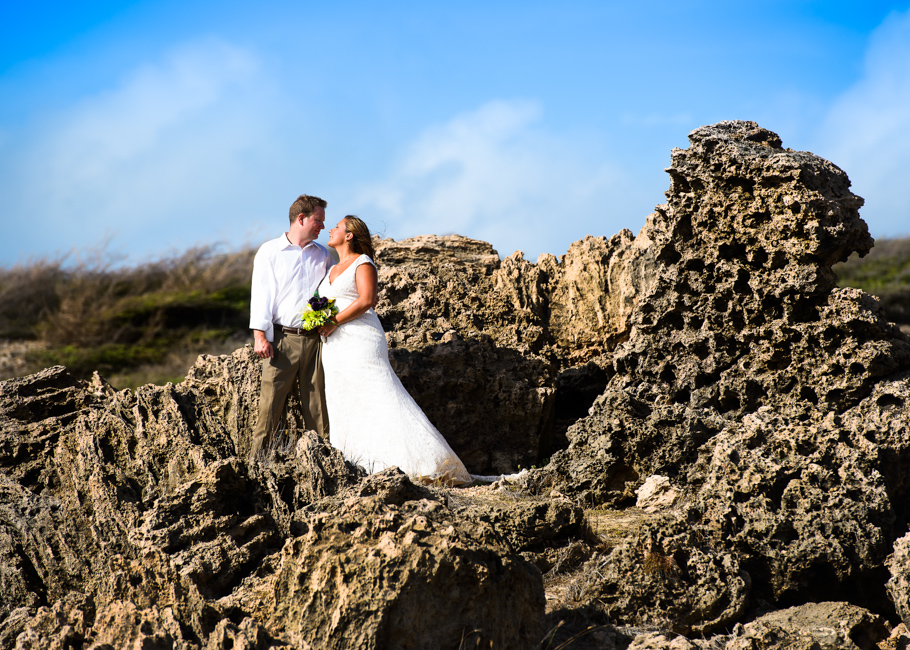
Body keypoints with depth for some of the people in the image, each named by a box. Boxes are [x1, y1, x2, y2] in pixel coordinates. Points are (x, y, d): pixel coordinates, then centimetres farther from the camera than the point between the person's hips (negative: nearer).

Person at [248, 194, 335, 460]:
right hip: (282, 339, -3)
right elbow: (261, 293, 1)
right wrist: (259, 334, -8)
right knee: (271, 402, -8)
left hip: (315, 339, 3)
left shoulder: (323, 255, 16)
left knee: (318, 405, 1)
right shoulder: (270, 252, 6)